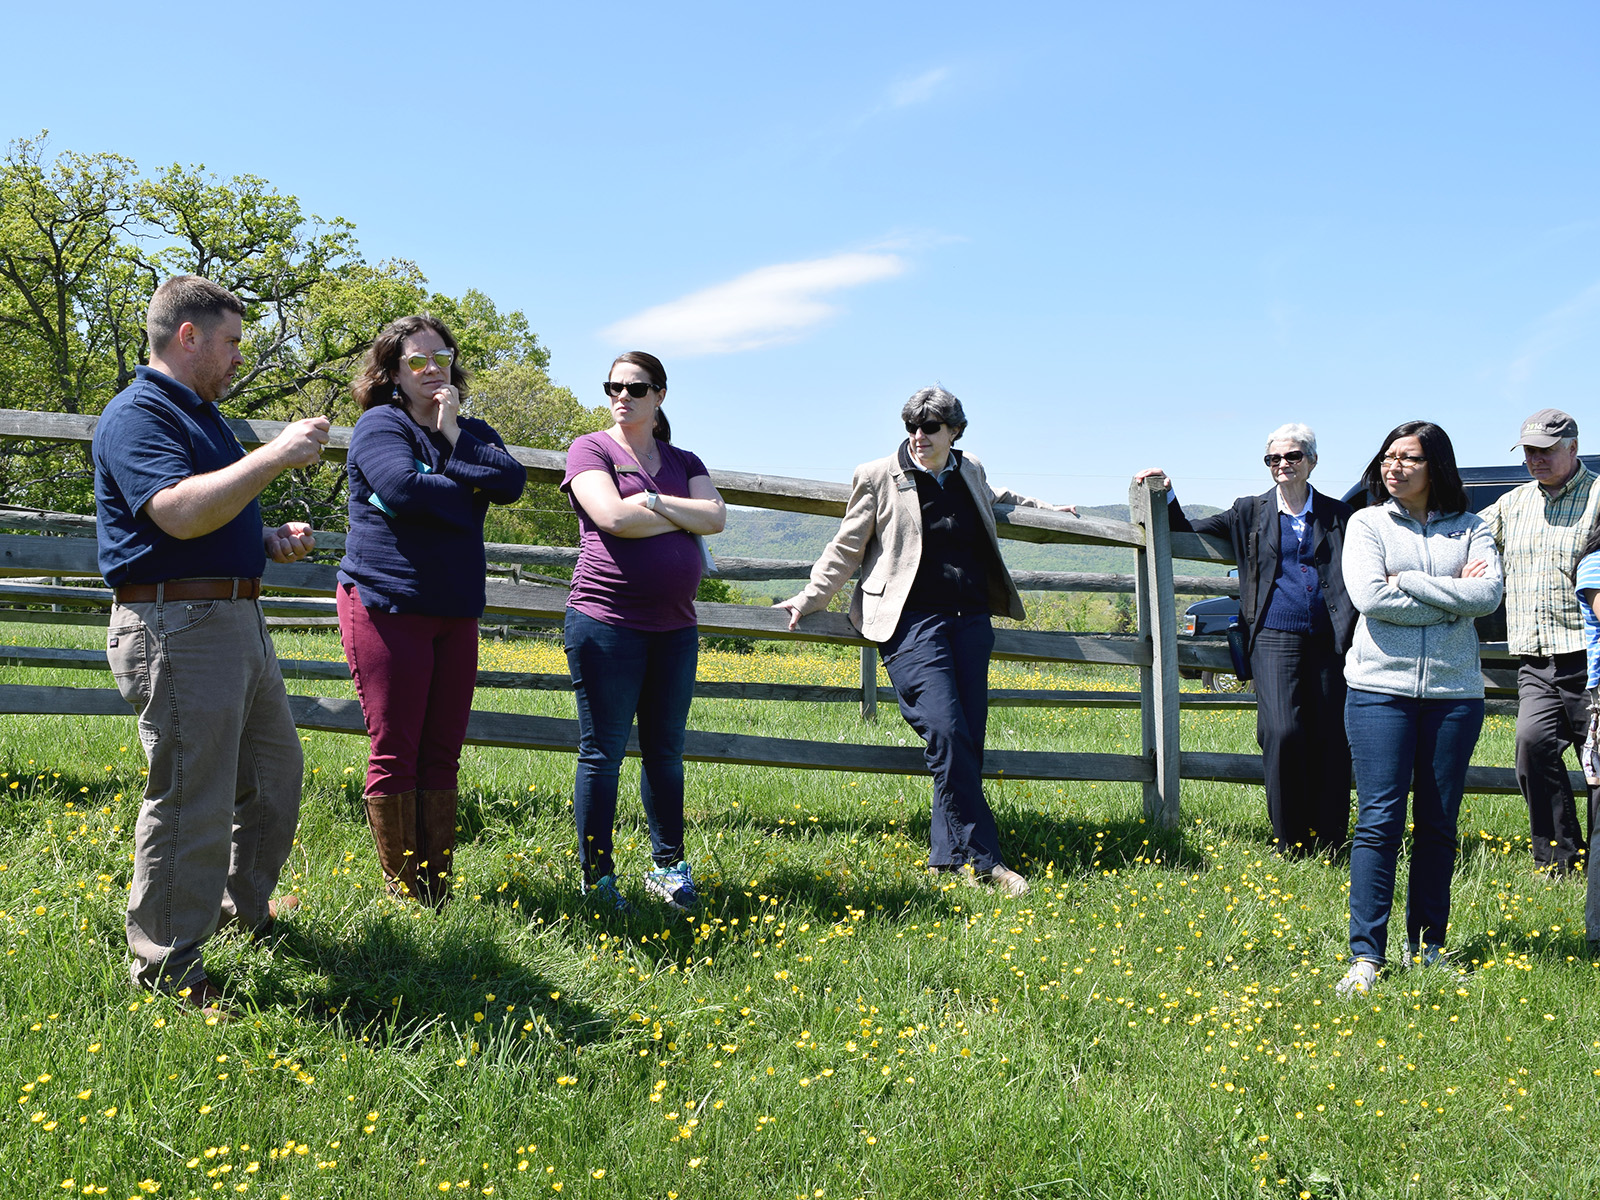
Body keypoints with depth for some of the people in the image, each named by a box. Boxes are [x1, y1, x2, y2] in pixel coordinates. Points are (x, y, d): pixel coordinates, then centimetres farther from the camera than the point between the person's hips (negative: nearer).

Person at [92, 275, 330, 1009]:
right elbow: (179, 513, -28)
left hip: (237, 619, 10)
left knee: (275, 769, 21)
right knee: (191, 803, -6)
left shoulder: (203, 414, 20)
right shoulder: (138, 414, -12)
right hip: (178, 627, -10)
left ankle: (243, 904, 40)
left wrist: (269, 541, 13)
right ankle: (166, 969, 6)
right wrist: (277, 456, -25)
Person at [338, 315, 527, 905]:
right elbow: (403, 488, -19)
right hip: (389, 606, -6)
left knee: (442, 755, 7)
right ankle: (402, 884, 7)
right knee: (396, 754, -2)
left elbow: (511, 480, -2)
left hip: (455, 613, 6)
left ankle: (438, 882, 13)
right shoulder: (380, 425, -1)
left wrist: (453, 439, -7)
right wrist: (470, 488, -5)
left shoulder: (472, 433, 17)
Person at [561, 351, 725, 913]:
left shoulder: (684, 462, 16)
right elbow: (614, 517, -15)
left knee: (666, 750, 10)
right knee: (602, 753, -1)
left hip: (674, 628, 5)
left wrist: (652, 500, -13)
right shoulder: (591, 449, 1)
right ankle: (597, 879, 6)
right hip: (607, 621, -5)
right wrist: (686, 518, -5)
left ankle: (668, 867, 20)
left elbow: (716, 515, -2)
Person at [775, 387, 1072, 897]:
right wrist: (809, 599, 6)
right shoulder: (878, 477, 1)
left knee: (969, 740, 0)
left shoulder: (970, 472, 14)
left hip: (970, 620, 5)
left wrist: (1034, 504, 33)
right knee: (945, 731, -19)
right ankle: (982, 858, -12)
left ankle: (951, 856, 10)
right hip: (912, 620, -5)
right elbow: (846, 549, 8)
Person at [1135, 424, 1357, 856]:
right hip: (1274, 638, -1)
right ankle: (1290, 842, -4)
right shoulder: (1250, 512, 14)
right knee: (1283, 733, -16)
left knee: (1330, 741, 0)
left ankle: (1328, 843, 12)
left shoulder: (1337, 514, 14)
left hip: (1327, 641, 1)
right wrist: (1165, 497, 6)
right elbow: (1189, 533, 21)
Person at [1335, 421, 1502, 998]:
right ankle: (1366, 955, -3)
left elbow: (1489, 594, -8)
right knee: (1379, 820, -5)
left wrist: (1407, 582, -11)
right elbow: (1369, 596, -10)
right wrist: (1452, 598, -7)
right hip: (1381, 687, -2)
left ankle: (1427, 945, 18)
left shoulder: (1469, 528, 10)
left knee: (1439, 823, 7)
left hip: (1454, 690, 2)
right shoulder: (1367, 523, 6)